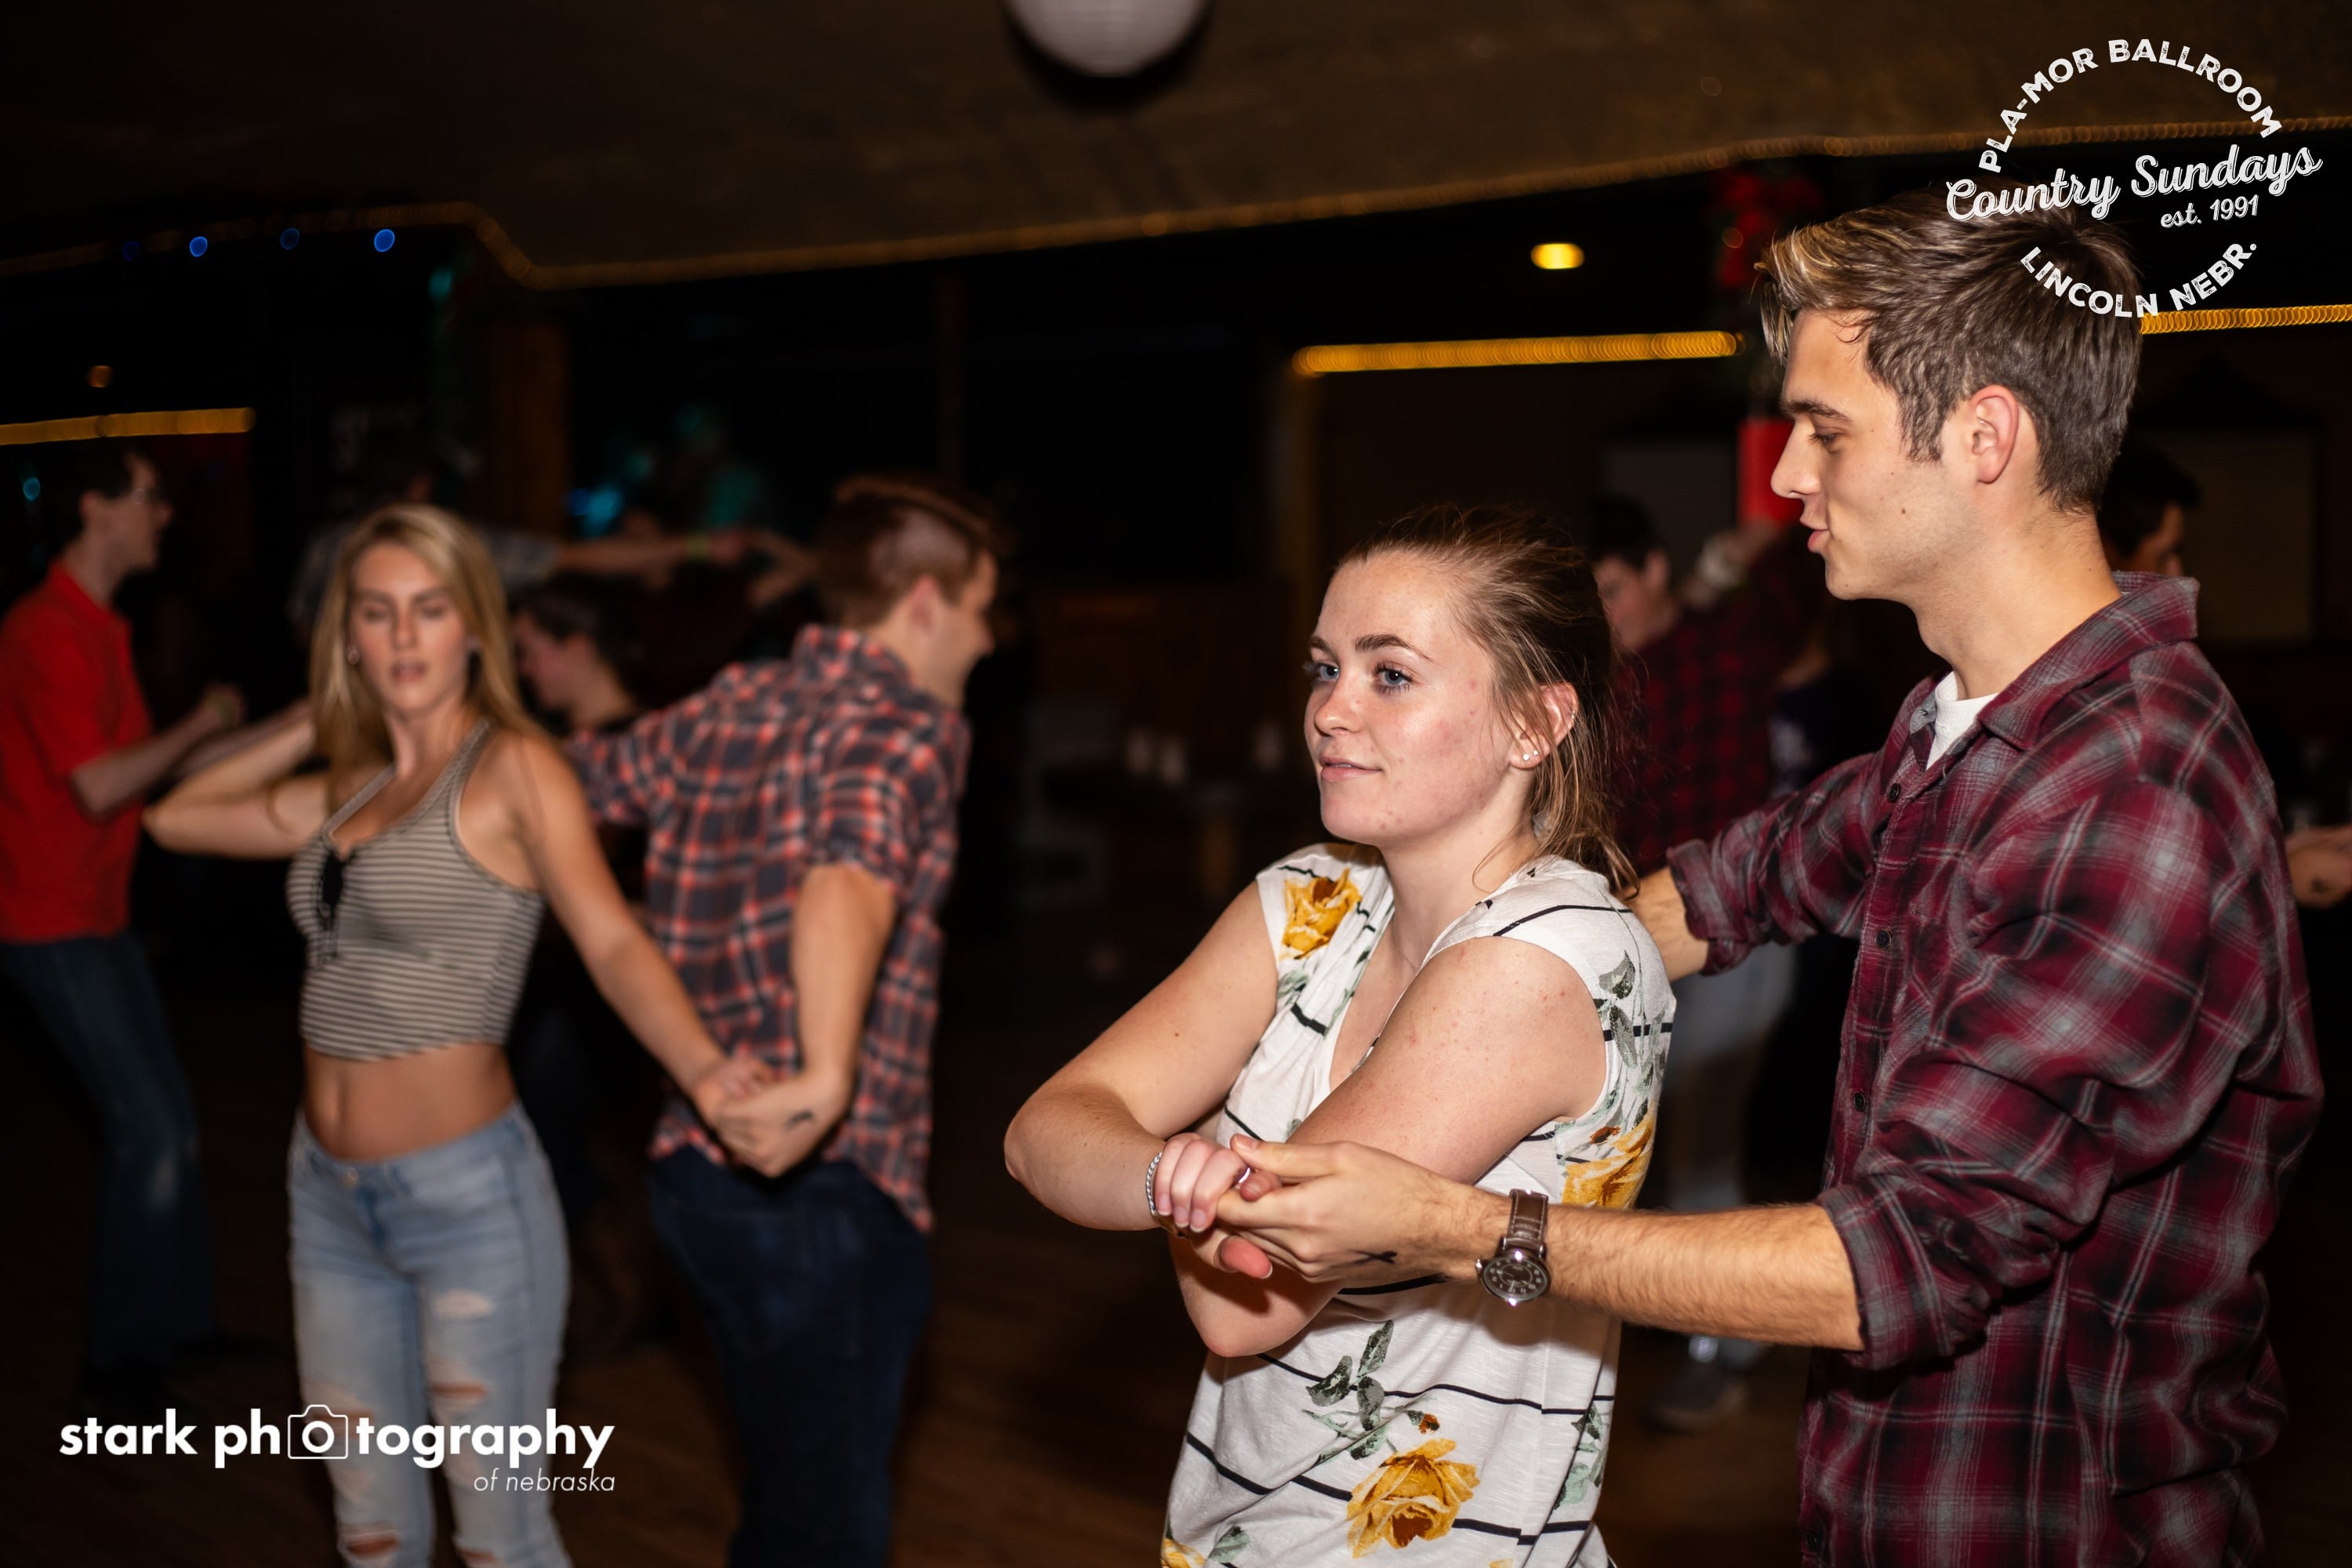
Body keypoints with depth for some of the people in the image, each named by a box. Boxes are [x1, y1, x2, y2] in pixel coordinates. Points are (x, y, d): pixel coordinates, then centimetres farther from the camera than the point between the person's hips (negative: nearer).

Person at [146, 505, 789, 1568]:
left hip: (469, 1199, -6)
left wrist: (703, 1069, -39)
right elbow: (175, 819, 23)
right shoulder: (349, 790, 10)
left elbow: (613, 941, -22)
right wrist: (314, 726, 17)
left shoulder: (513, 766, -9)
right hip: (328, 1197, 6)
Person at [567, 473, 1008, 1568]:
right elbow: (849, 879, -32)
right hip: (824, 1186, -8)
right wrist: (828, 1075, -47)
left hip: (696, 1163, 8)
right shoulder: (906, 727, -12)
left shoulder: (728, 712, 10)